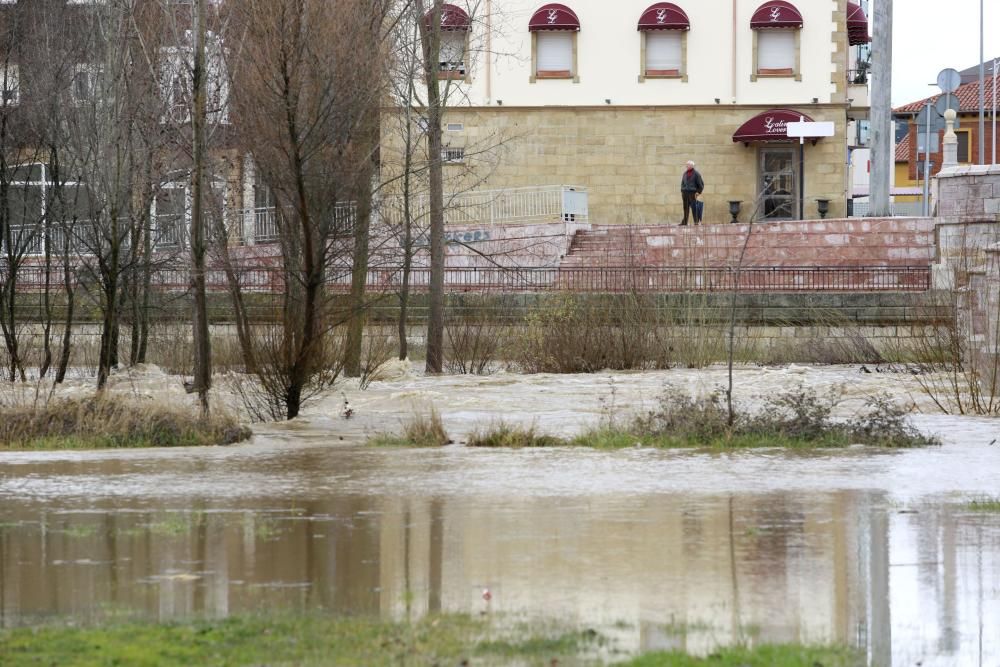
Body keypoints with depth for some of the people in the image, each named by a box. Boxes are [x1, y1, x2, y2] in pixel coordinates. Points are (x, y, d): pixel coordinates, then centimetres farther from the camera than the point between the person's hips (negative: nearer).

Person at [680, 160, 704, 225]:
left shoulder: (696, 174, -2)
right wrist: (682, 191, 11)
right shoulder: (685, 173, 14)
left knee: (693, 207, -6)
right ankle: (685, 222, 5)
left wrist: (698, 192, -8)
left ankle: (696, 221, -2)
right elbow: (682, 182, 21)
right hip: (685, 192, 5)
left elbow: (701, 184, -1)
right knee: (686, 208, 4)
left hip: (692, 193, -5)